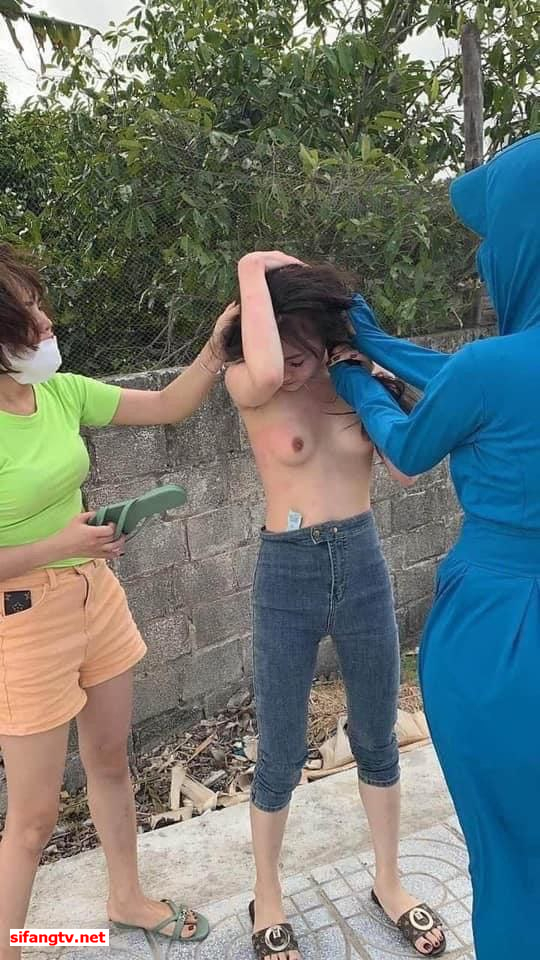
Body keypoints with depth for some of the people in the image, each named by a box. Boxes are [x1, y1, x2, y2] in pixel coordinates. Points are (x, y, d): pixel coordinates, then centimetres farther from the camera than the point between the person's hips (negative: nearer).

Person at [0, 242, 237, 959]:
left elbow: (169, 407, 5)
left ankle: (127, 898, 47)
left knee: (110, 760, 23)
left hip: (96, 595, 7)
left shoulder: (60, 391, -4)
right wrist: (58, 546, -24)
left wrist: (216, 346, -6)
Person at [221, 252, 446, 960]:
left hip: (363, 567, 3)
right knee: (281, 754, 10)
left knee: (377, 738, 19)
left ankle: (389, 883, 43)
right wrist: (253, 271, -23)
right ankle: (268, 900, 37)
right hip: (288, 576, -3)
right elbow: (266, 373, -37)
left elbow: (405, 470, -8)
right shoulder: (247, 384, -11)